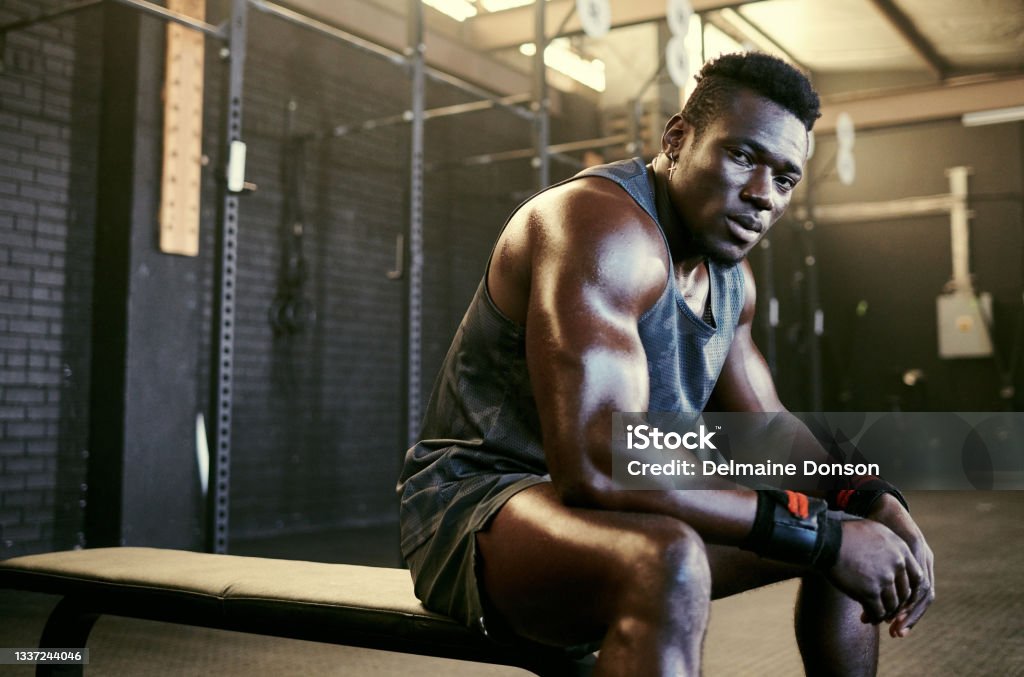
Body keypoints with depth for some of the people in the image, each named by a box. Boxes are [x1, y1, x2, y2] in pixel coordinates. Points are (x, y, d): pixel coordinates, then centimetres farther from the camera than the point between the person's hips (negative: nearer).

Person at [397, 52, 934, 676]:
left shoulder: (731, 276, 8)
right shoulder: (605, 226, -22)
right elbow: (593, 466, -33)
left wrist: (876, 503, -3)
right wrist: (821, 532, -27)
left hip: (616, 508, 9)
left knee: (844, 535, 13)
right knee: (670, 565, -40)